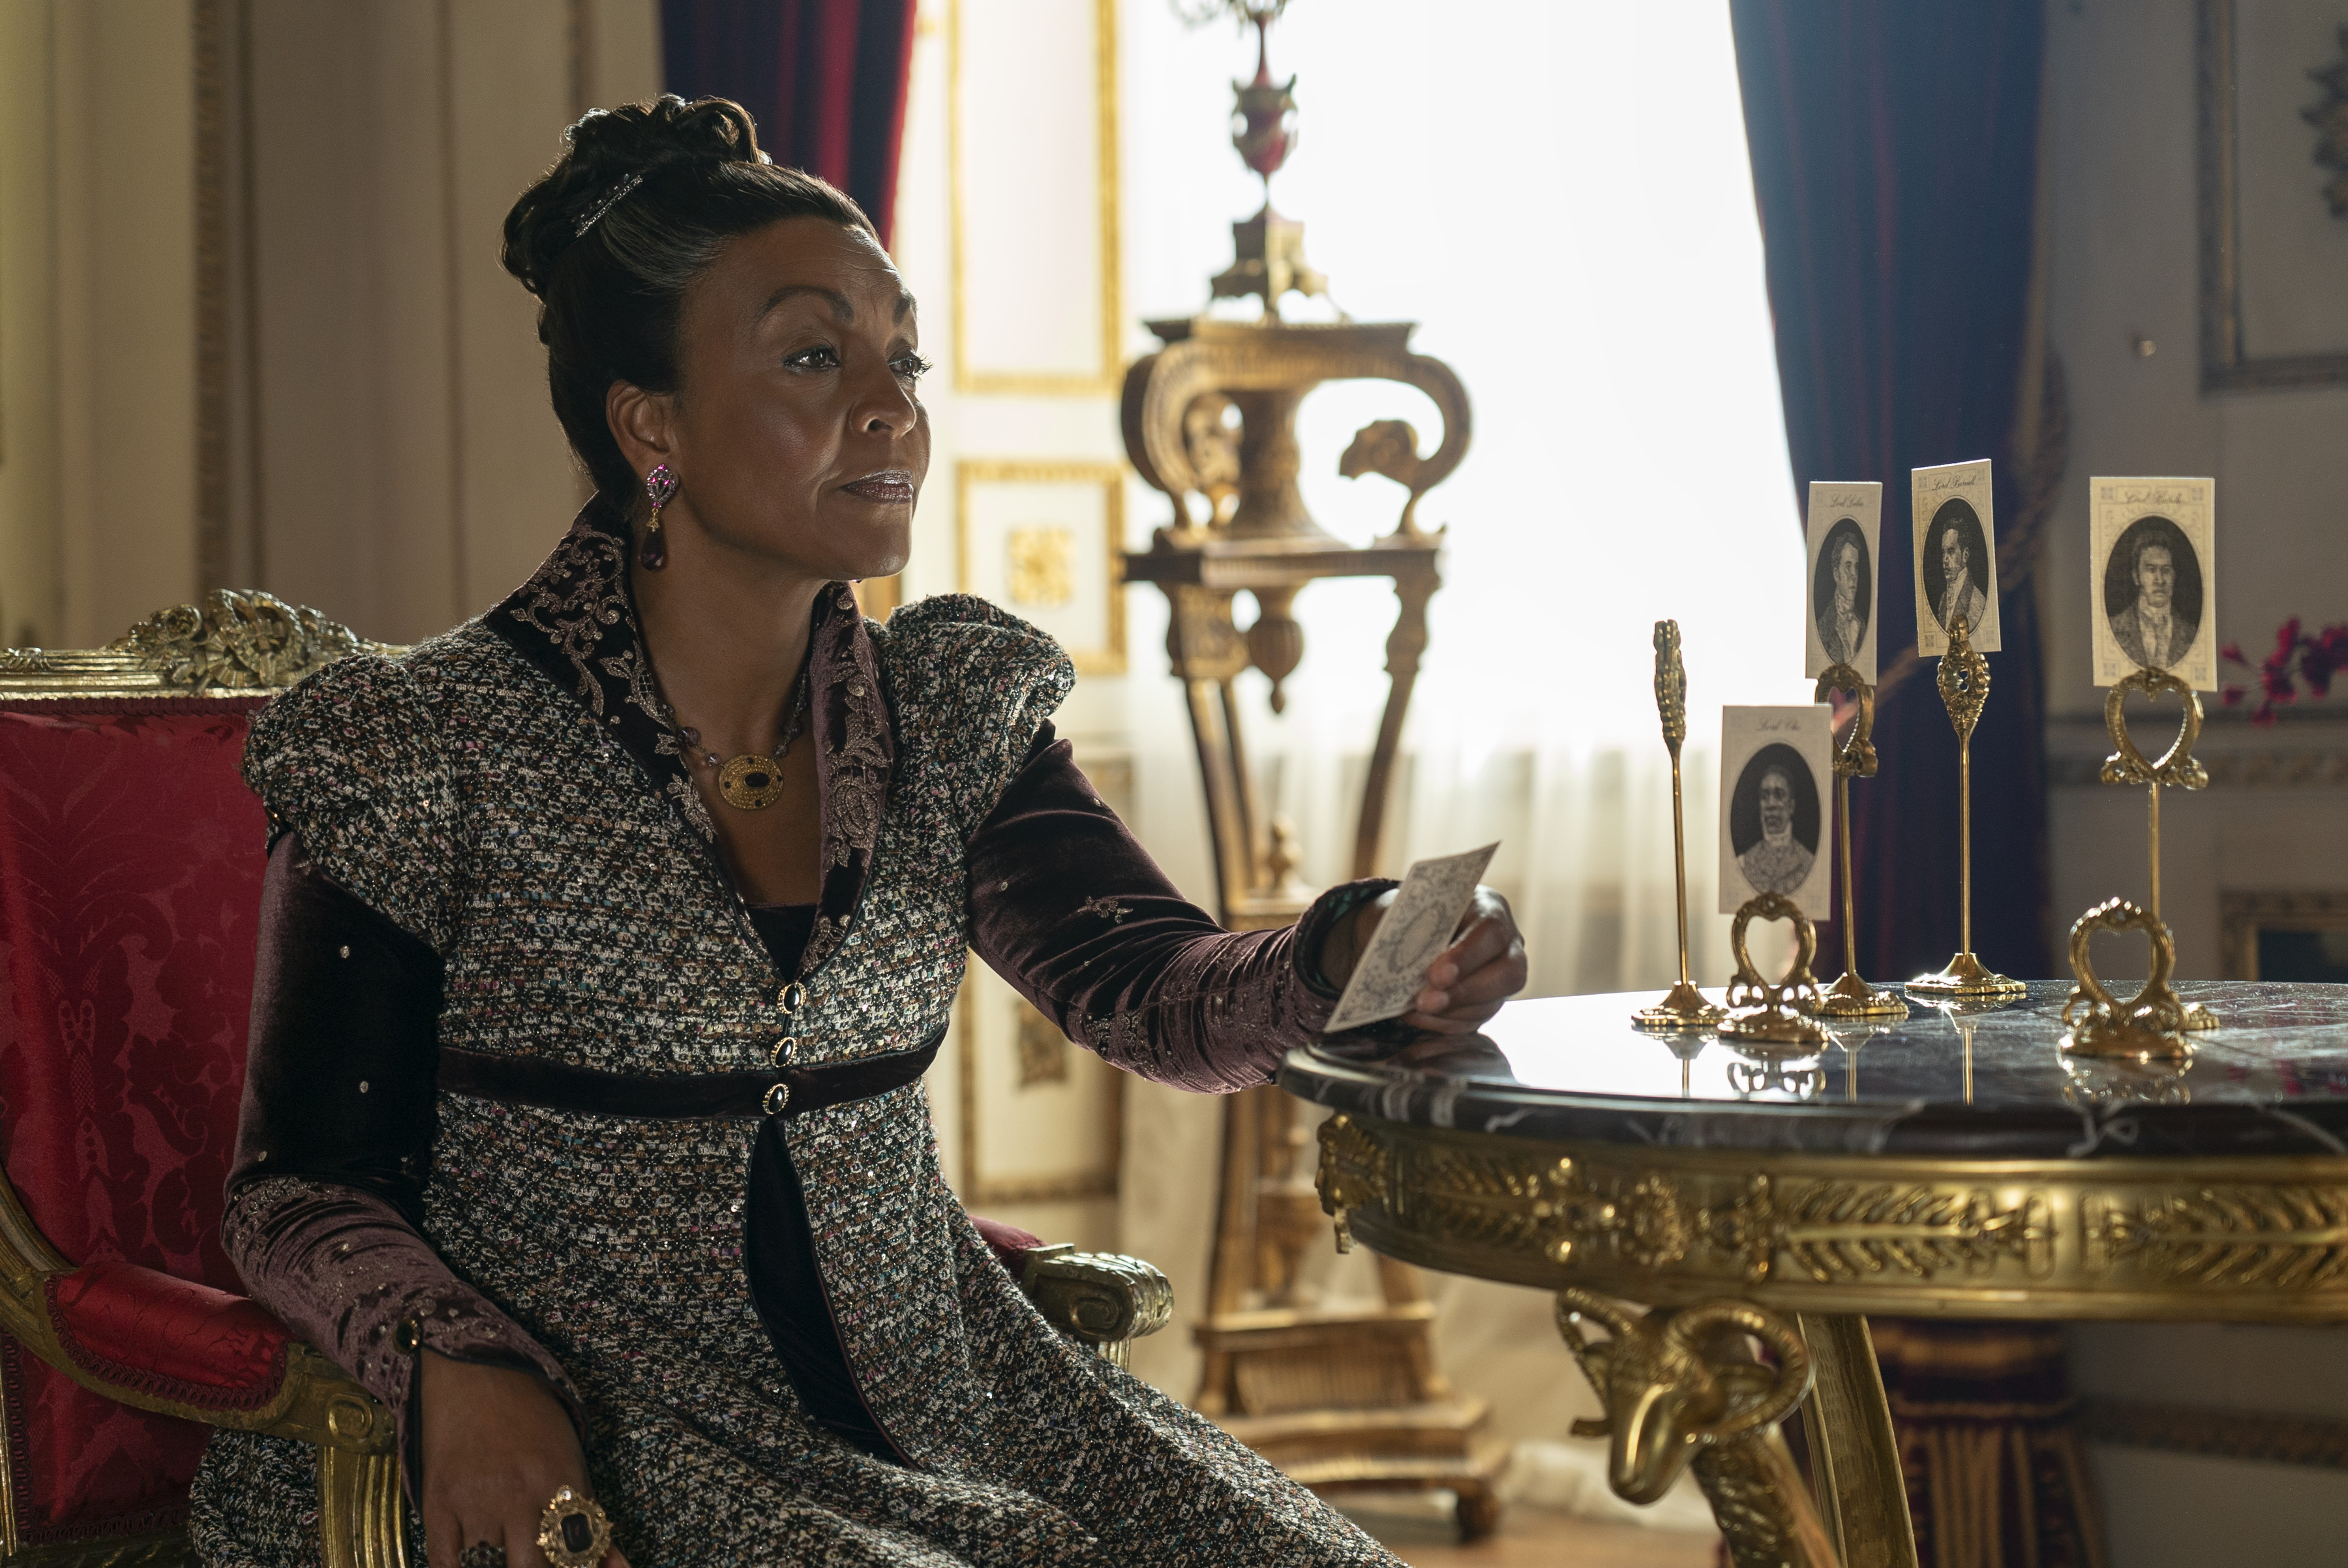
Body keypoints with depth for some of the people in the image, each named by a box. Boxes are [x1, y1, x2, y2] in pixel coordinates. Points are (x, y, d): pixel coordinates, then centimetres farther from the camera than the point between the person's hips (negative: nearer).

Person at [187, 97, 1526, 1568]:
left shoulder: (953, 715, 7)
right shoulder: (422, 756, -7)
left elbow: (1160, 993, -4)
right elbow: (302, 1184, -4)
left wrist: (1352, 958, -26)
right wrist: (462, 1365, -23)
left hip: (920, 1405, 5)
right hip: (575, 1437, -5)